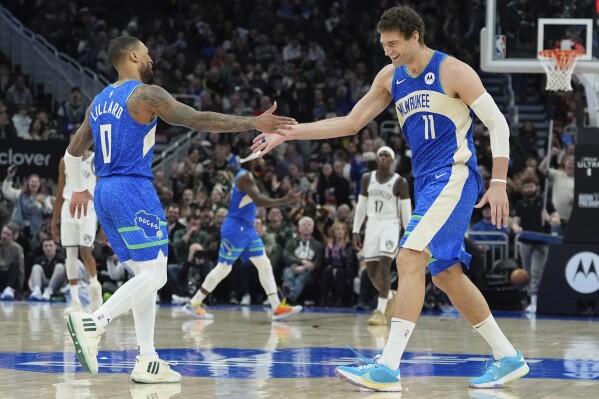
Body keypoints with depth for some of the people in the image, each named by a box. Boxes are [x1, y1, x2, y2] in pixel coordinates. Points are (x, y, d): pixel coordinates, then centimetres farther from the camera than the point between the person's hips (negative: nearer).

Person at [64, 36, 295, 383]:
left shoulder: (99, 102, 17)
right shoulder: (146, 94, -8)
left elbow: (73, 151, 25)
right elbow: (198, 120, -13)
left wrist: (79, 189, 42)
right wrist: (254, 124, -11)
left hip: (105, 193, 9)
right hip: (133, 190, -9)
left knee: (145, 274, 12)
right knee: (154, 275, -9)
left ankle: (147, 361, 7)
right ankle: (93, 323, -26)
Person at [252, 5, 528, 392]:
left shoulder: (453, 71, -10)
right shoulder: (390, 77, 10)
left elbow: (497, 122, -9)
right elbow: (351, 124, 15)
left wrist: (499, 183, -16)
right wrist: (290, 132, 7)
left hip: (453, 177, -8)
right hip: (426, 182, 8)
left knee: (410, 260, -19)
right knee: (447, 274, 10)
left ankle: (388, 367, -23)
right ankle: (508, 357, 20)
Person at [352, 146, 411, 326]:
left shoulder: (400, 182, -6)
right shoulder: (367, 179, 6)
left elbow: (406, 211, -3)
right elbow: (361, 206, 11)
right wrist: (356, 231, 7)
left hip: (391, 225, -5)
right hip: (372, 225, 5)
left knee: (384, 266, -19)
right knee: (372, 271, 6)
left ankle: (381, 312, -16)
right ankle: (389, 297, 35)